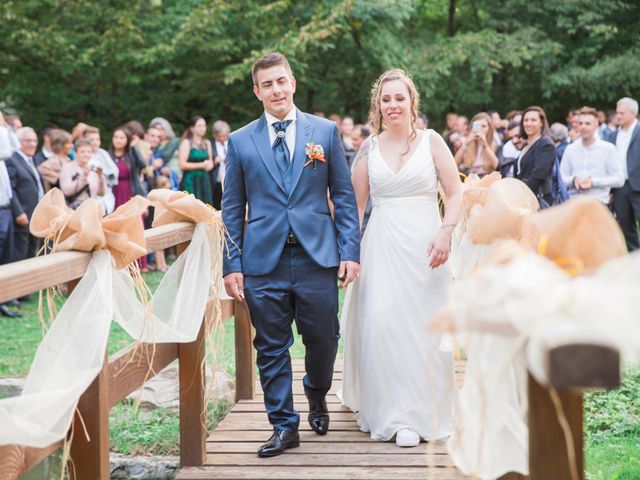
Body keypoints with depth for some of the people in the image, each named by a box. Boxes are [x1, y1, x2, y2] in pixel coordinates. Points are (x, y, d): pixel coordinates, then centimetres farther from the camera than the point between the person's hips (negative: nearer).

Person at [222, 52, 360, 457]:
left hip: (317, 256, 0)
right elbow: (232, 209, 8)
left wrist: (350, 250, -2)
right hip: (263, 260, 0)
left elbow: (344, 196, 6)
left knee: (324, 339, 7)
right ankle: (284, 426, 18)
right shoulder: (240, 141, 7)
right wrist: (232, 264, 1)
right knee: (271, 348, 4)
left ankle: (317, 395, 37)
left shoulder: (326, 132, 6)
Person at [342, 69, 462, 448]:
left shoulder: (431, 141, 3)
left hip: (424, 247, -1)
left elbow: (456, 194, 1)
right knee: (379, 324, -6)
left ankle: (416, 416, 11)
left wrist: (445, 233, -15)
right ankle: (386, 411, 9)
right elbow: (356, 203, 10)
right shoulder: (369, 149, 8)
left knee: (422, 327, 0)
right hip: (382, 246, 1)